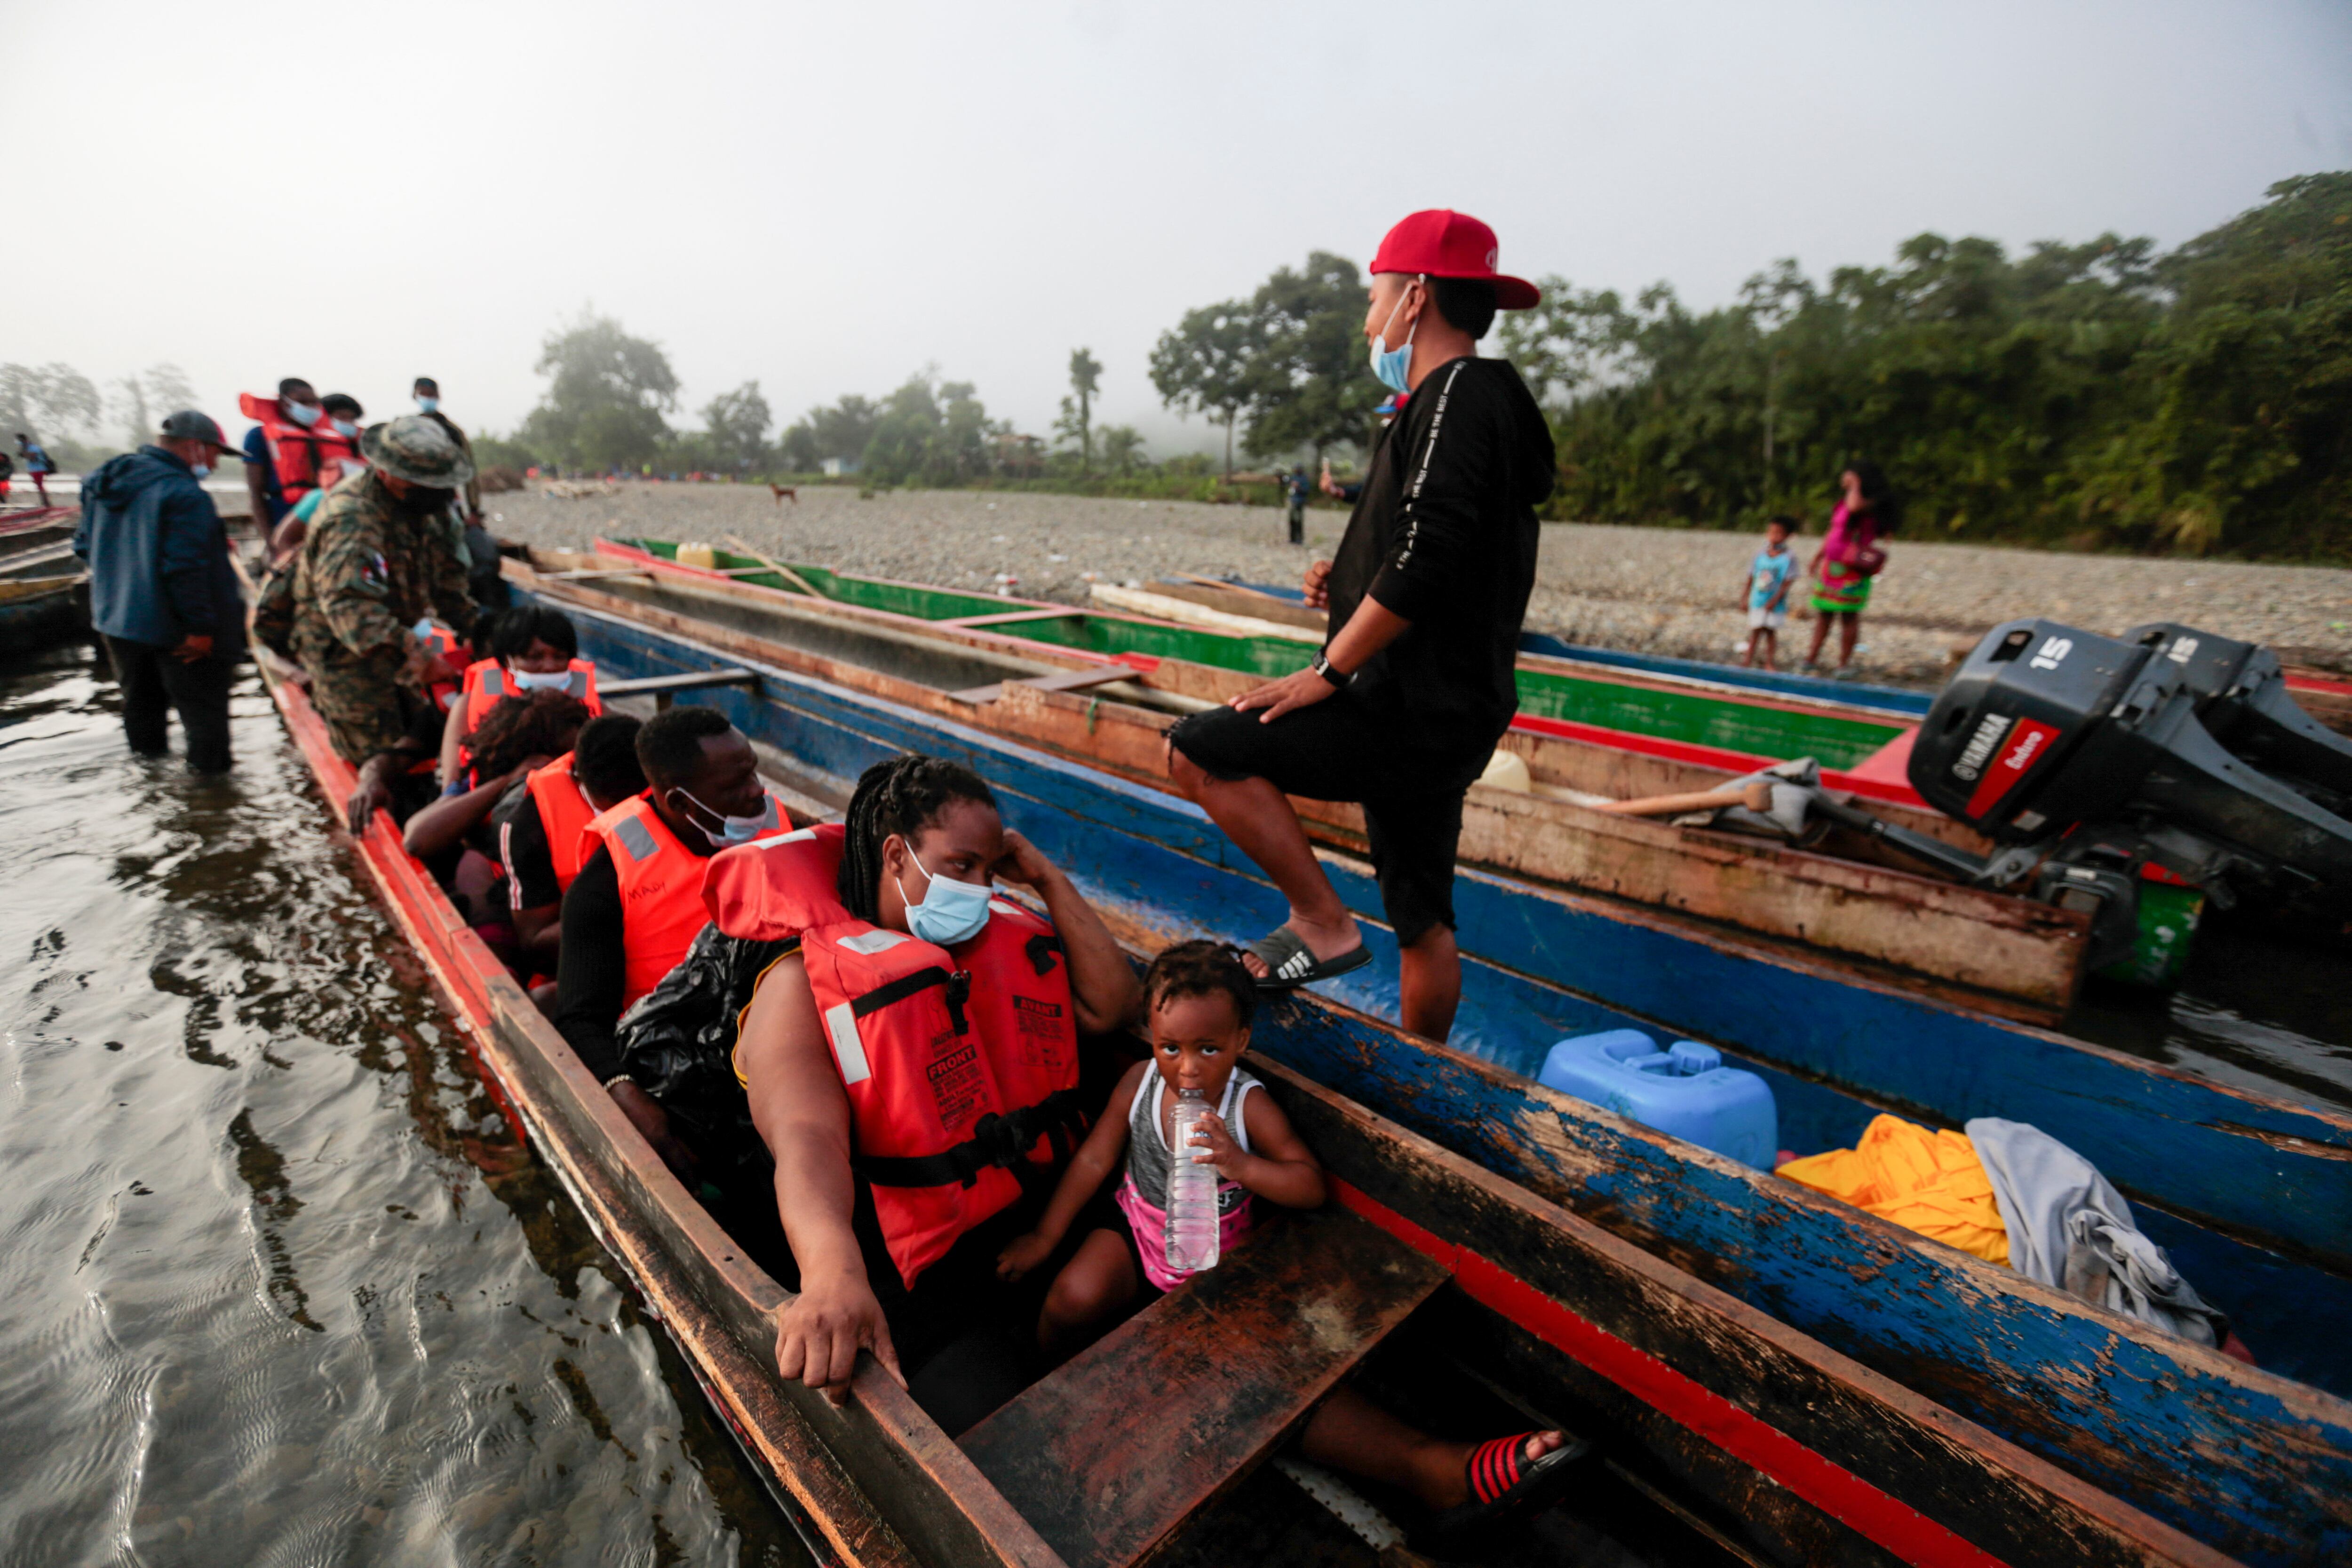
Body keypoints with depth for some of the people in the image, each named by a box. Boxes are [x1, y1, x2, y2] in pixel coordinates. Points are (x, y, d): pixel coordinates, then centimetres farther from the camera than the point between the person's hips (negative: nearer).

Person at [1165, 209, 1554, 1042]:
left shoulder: (1459, 392, -9)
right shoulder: (1480, 399, 23)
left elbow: (1427, 558, -23)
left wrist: (1329, 671, -16)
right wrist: (1349, 588, 11)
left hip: (1411, 713, -10)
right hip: (1442, 718, 10)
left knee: (1198, 748, -12)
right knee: (1423, 920, 16)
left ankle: (1324, 925, -5)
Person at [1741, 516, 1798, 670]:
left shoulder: (1789, 559, -8)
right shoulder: (1760, 555, 2)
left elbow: (1788, 582, -11)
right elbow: (1751, 577, 8)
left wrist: (1775, 600, -18)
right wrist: (1746, 598, 8)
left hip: (1776, 604, -2)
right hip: (1757, 600, 2)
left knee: (1771, 630, 3)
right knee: (1756, 629, 4)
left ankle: (1768, 661, 11)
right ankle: (1749, 659, 8)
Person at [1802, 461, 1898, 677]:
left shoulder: (1872, 504, -10)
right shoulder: (1843, 501, 14)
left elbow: (1854, 507, -35)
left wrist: (1856, 485, -19)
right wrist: (1817, 558, 25)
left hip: (1853, 570, -8)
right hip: (1831, 565, 8)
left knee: (1849, 616, -2)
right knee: (1823, 613, 10)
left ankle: (1845, 663, 5)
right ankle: (1813, 657, 16)